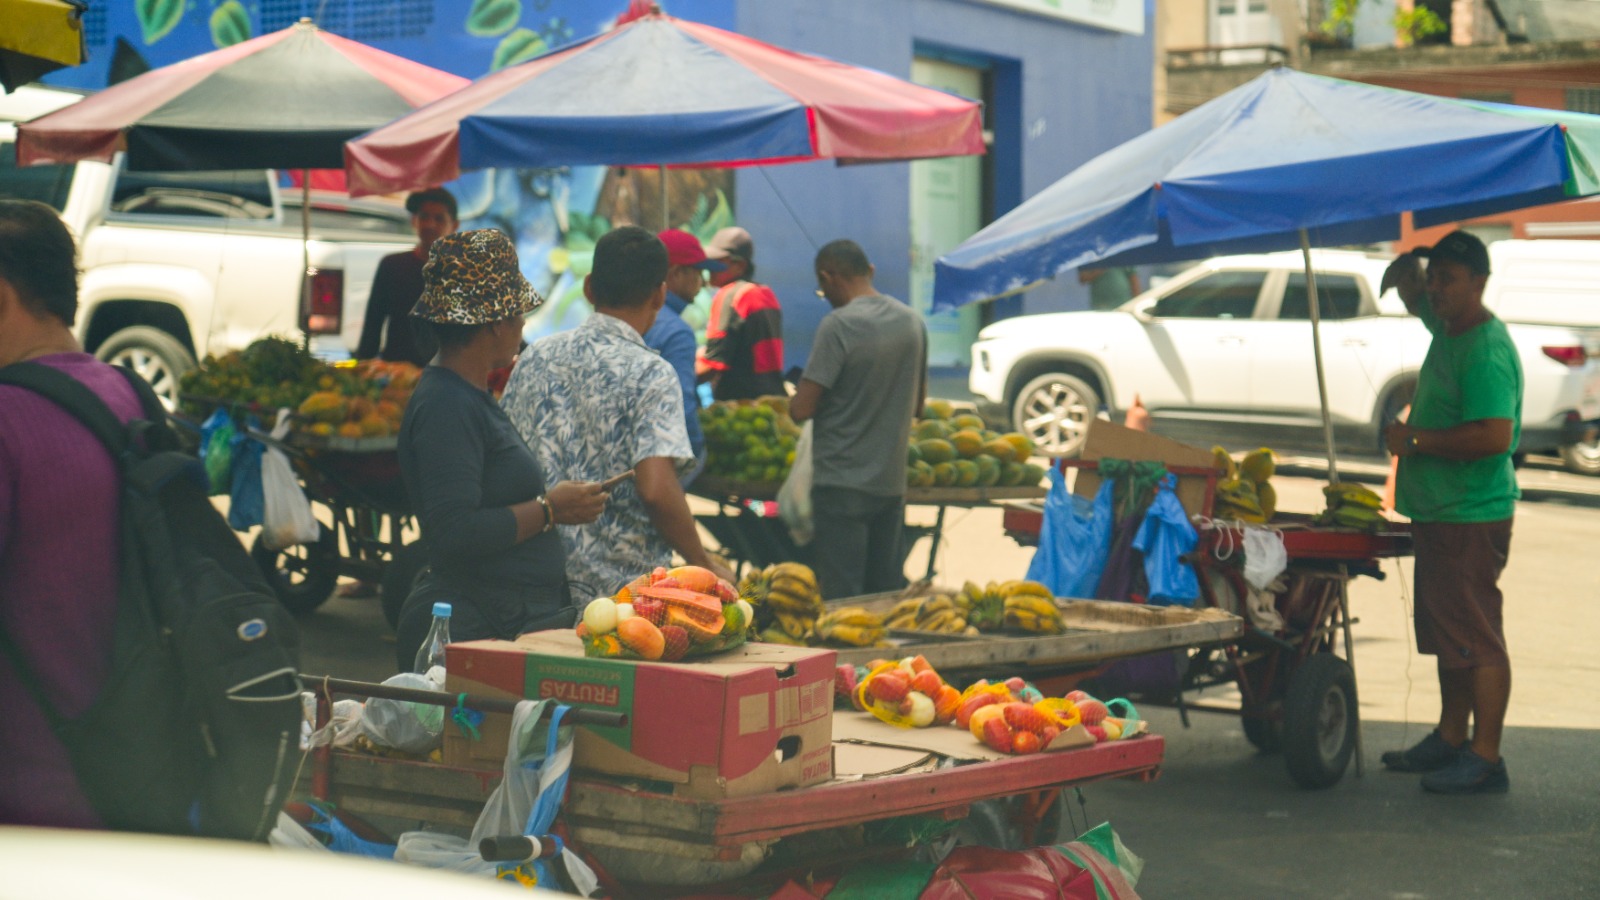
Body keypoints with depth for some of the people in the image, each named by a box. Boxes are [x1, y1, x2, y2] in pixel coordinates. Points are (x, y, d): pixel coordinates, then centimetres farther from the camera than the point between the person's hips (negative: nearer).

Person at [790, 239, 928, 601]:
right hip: (893, 480, 6)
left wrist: (794, 402, 5)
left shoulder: (839, 325, -15)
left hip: (843, 481, -6)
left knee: (841, 599, -2)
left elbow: (801, 409, -16)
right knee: (887, 593, 13)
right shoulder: (913, 321, 6)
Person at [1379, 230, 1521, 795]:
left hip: (1472, 519, -10)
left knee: (1476, 639, -7)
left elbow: (1495, 436, -29)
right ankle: (1451, 739, 28)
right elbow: (1414, 297, 34)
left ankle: (1485, 760, -3)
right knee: (1447, 635, 18)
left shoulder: (1486, 350, -19)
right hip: (1438, 514, 10)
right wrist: (1406, 269, 10)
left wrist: (1416, 439, -19)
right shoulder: (1446, 326, 11)